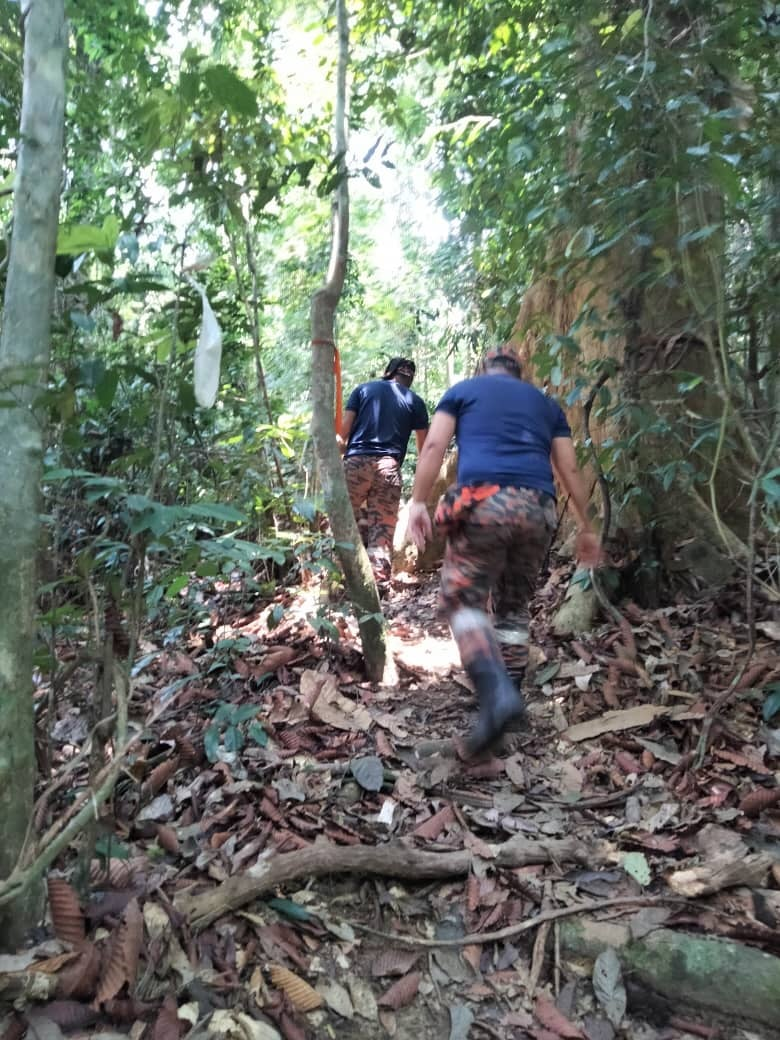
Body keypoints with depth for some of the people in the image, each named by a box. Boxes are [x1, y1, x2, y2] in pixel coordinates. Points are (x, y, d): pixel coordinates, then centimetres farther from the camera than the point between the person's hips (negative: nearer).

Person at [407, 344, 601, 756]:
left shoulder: (462, 390, 21)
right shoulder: (545, 402, 28)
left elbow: (434, 445, 4)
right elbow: (570, 470, 22)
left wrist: (418, 501, 0)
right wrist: (585, 526, 25)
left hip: (483, 503, -4)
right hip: (538, 510, 4)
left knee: (463, 599, 1)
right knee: (514, 606, 18)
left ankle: (495, 692, -21)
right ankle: (511, 695, 19)